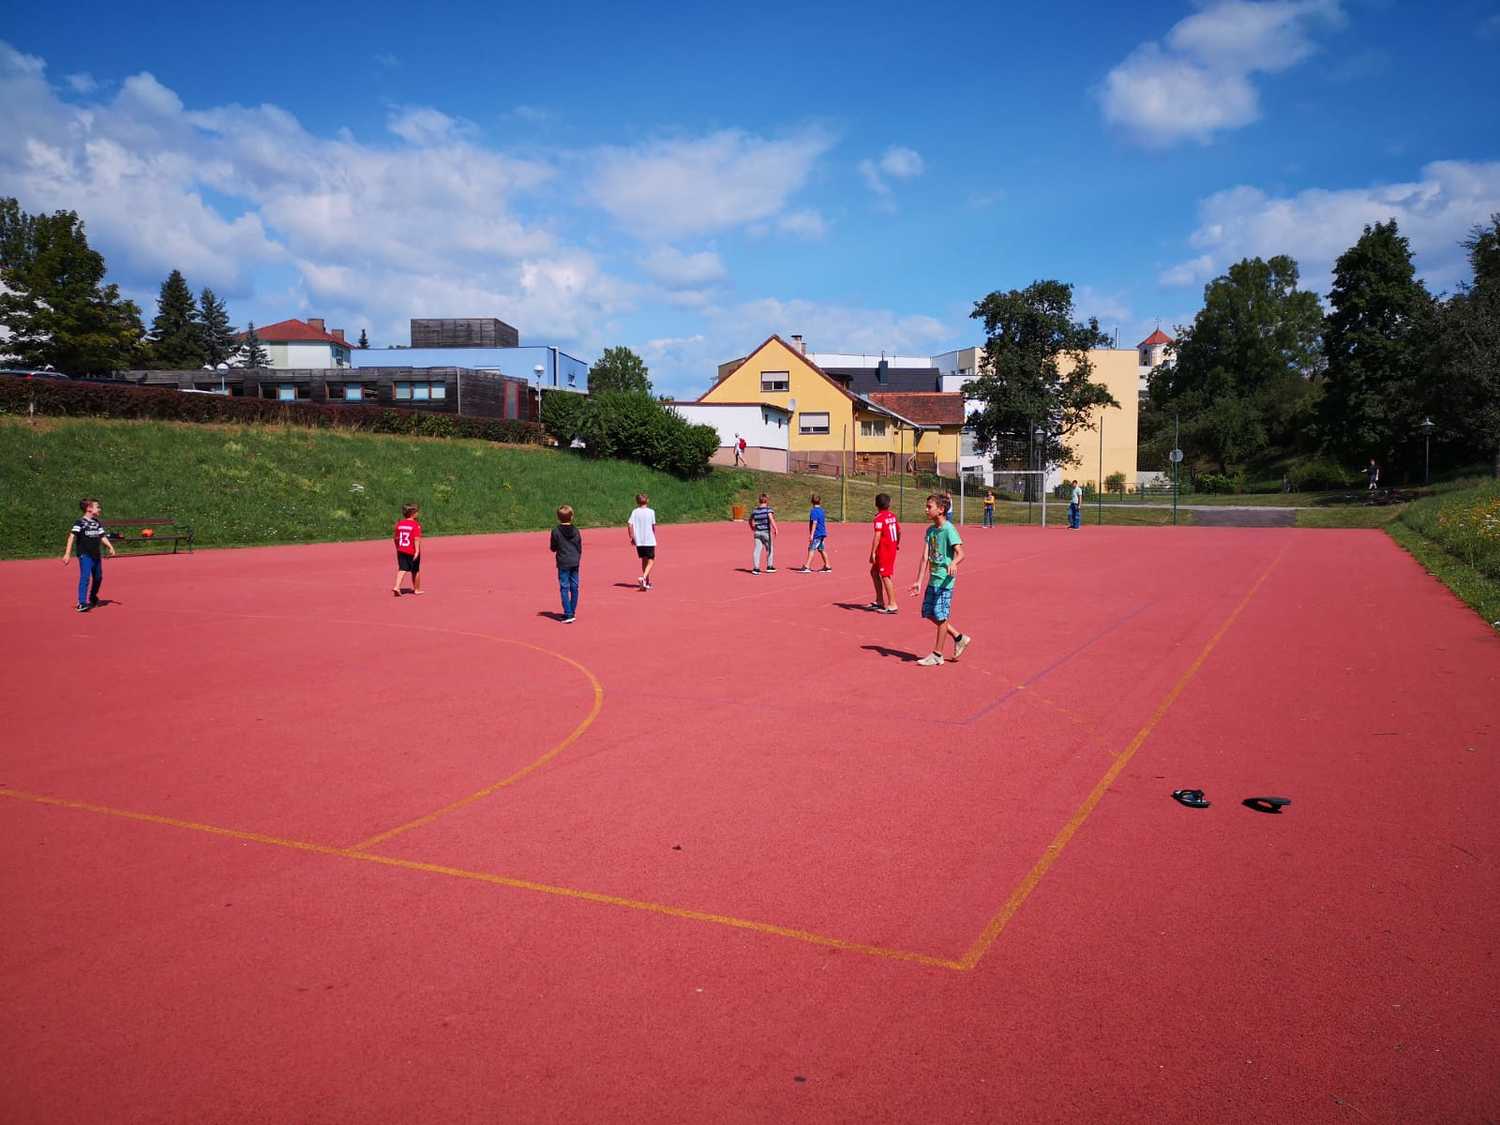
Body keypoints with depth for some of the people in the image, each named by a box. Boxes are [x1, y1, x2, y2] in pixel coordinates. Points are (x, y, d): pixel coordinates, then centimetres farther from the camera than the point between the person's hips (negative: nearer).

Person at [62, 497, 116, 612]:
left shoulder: (97, 523, 11)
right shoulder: (80, 522, -10)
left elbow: (102, 536, 17)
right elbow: (72, 537, -16)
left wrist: (110, 547, 3)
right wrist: (67, 553, -24)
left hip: (96, 555, 7)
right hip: (84, 555, -7)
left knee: (98, 577, 16)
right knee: (85, 577, -16)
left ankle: (93, 597, 40)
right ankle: (82, 603, -17)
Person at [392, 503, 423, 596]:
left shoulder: (399, 524, 6)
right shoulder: (416, 525, -12)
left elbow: (396, 538, 13)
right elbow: (416, 539, -21)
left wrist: (398, 548, 26)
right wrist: (417, 551, -25)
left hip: (401, 551, 4)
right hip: (412, 552, -4)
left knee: (402, 569, 2)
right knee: (415, 570, 11)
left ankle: (397, 587, -17)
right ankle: (416, 589, 24)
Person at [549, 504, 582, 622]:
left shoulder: (556, 531, -9)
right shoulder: (576, 531, 3)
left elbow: (553, 548, -3)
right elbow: (580, 548, 8)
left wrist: (552, 547, 20)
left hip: (563, 563, -4)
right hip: (575, 562, 4)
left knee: (564, 588, -4)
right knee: (574, 587, 10)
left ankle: (568, 614, -11)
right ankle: (572, 612, 17)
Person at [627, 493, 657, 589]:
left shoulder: (635, 512, 2)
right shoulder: (651, 512, -4)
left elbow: (629, 524, -7)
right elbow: (653, 526, -2)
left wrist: (632, 537, 2)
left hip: (639, 541, 3)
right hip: (650, 540, -3)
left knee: (644, 560, 18)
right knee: (651, 561, 0)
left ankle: (647, 582, 25)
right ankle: (644, 578, -23)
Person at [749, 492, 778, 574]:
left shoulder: (754, 510, 7)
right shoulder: (768, 509, -9)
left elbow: (751, 520, 19)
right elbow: (771, 519, -22)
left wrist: (752, 529, 35)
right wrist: (775, 529, -20)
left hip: (757, 532, 4)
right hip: (766, 532, -4)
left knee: (757, 549, 3)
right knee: (770, 549, 13)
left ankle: (755, 568, -2)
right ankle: (769, 566, 20)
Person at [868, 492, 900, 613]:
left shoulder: (879, 518, -15)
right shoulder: (893, 515, 9)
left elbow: (877, 536, -21)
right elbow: (899, 531, 18)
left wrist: (873, 553, -21)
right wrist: (897, 544, 35)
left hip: (884, 549, -9)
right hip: (892, 547, 9)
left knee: (885, 576, -5)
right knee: (874, 572, 18)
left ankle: (892, 605, -5)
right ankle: (879, 601, 22)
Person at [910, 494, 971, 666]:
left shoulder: (949, 529, -13)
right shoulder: (930, 530, 9)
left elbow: (960, 554, -21)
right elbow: (925, 557, 7)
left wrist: (953, 564, -43)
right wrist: (919, 581, 2)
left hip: (945, 579, -8)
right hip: (933, 579, 8)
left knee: (941, 616, -2)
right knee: (929, 613, 11)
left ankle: (937, 655, 9)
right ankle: (959, 638, 25)